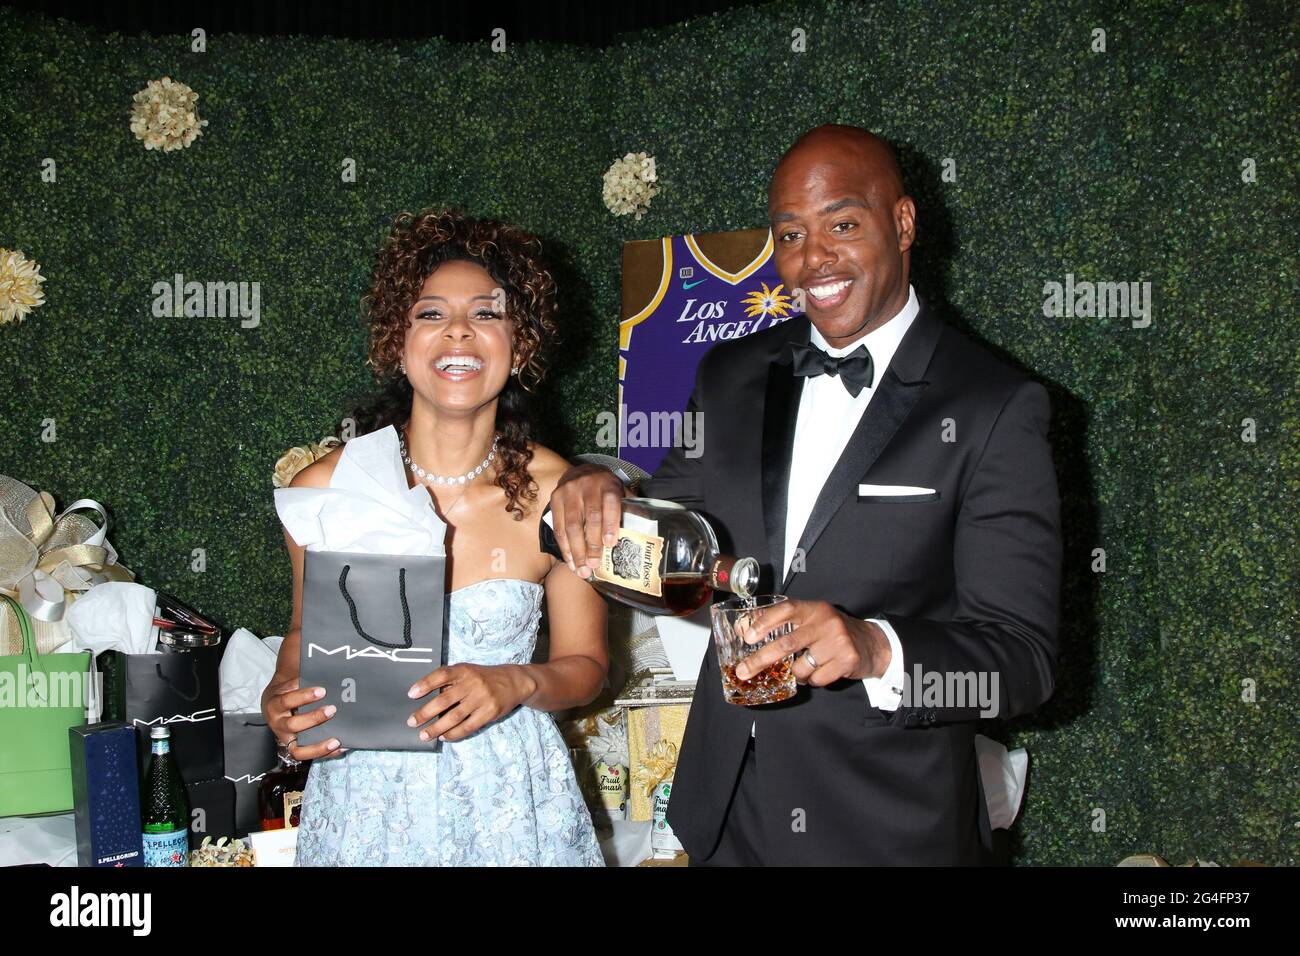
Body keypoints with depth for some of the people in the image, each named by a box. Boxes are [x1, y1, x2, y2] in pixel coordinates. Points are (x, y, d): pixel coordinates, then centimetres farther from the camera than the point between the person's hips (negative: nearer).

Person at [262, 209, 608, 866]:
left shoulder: (559, 494, -10)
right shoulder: (322, 489, -9)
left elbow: (585, 663, 0)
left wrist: (518, 683, -19)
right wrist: (282, 698, -11)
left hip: (508, 799, 0)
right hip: (367, 794, 1)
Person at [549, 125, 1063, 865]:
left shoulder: (995, 408, -12)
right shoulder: (731, 376, 3)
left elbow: (1025, 655, -16)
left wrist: (877, 650, -34)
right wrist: (597, 497, -11)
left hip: (888, 829, -4)